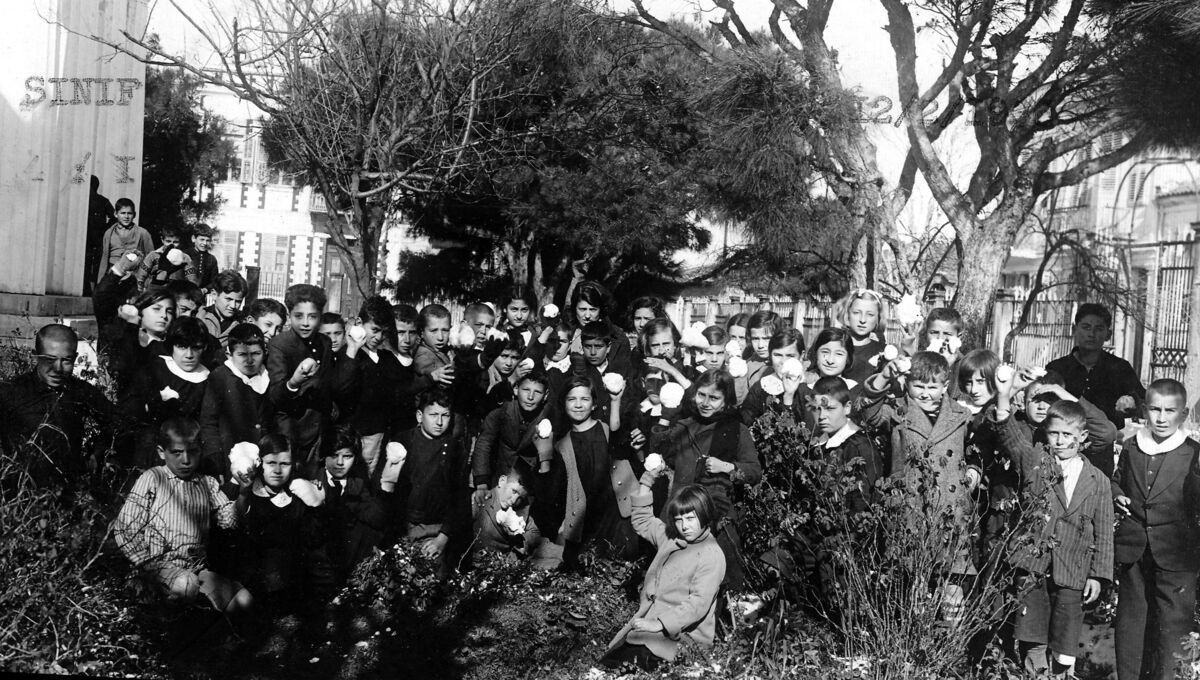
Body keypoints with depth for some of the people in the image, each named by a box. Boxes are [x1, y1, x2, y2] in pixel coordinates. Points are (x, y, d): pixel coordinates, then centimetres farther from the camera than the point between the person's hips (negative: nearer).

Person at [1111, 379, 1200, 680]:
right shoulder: (1130, 447, 5)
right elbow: (1117, 480, 21)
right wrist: (1117, 496, 2)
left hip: (1175, 554, -3)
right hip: (1133, 551, 3)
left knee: (1171, 623, 4)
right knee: (1130, 617, 14)